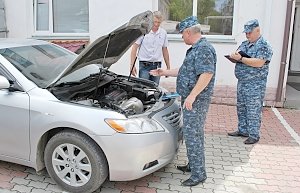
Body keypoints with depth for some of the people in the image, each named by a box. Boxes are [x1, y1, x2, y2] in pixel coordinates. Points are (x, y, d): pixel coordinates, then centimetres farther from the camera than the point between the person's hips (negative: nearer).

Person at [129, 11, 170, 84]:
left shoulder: (163, 33, 8)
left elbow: (165, 50, 15)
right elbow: (134, 48, -7)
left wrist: (168, 67, 14)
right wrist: (132, 65, -15)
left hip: (157, 66, 4)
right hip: (144, 65, -4)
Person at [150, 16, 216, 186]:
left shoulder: (204, 49, -17)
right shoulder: (195, 49, 17)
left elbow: (207, 74, -26)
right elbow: (186, 71, 25)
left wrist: (192, 95, -29)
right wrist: (165, 72, 27)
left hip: (196, 100, -11)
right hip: (191, 100, 11)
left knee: (193, 135, -6)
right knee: (193, 134, 18)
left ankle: (199, 174, 5)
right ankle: (193, 165, 31)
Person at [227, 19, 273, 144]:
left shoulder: (264, 46, -11)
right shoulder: (244, 44, 14)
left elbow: (259, 63, -23)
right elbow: (238, 55, 18)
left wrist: (241, 59, -22)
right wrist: (235, 56, -7)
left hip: (255, 86, -8)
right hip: (241, 82, 8)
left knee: (253, 111, -3)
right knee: (241, 108, 15)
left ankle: (254, 135, 7)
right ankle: (242, 130, 29)